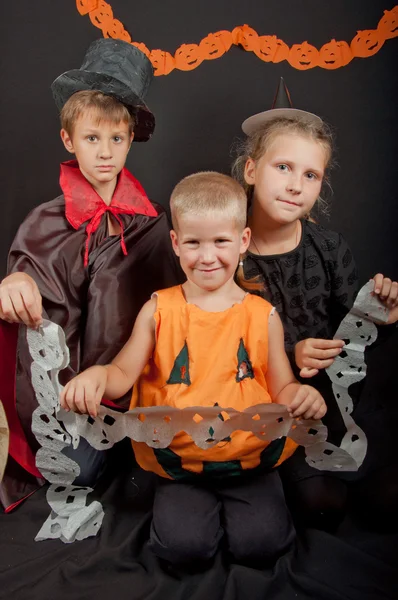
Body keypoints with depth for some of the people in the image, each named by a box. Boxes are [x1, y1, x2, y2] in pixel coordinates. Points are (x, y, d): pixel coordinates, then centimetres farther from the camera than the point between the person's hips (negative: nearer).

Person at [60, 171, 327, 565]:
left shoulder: (263, 315, -1)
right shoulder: (158, 310, -2)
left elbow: (281, 389, 2)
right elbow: (124, 374, -1)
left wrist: (301, 396, -21)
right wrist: (97, 374, -23)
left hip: (250, 456, 0)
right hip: (179, 459, 0)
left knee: (261, 542, -14)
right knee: (182, 543, -15)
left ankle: (234, 499, 17)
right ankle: (201, 502, 16)